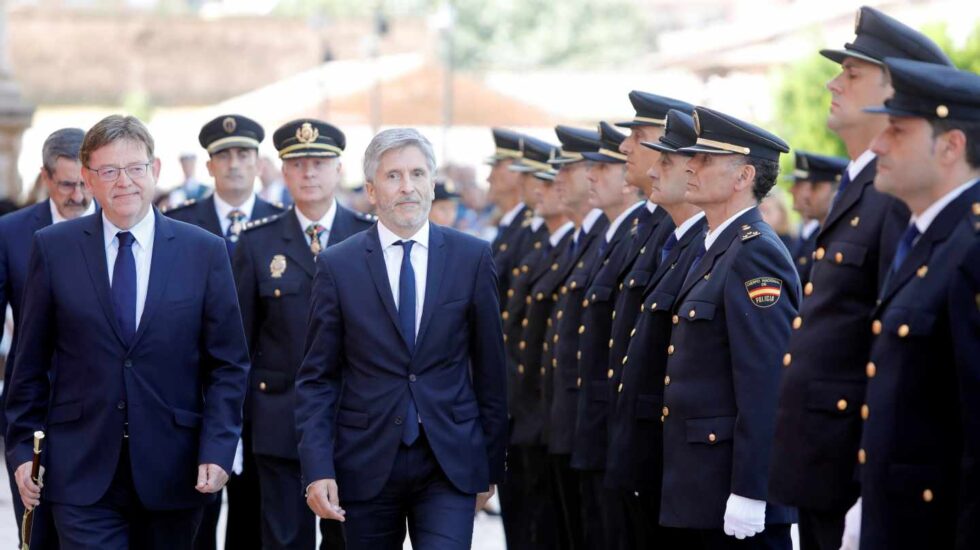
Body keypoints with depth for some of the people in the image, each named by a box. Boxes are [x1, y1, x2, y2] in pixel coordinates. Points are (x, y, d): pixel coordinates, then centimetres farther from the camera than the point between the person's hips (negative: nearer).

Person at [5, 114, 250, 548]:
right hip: (82, 471, -1)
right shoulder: (53, 248, 2)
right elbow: (31, 361, 6)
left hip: (174, 473, 1)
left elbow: (228, 365, 3)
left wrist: (217, 451, -7)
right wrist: (22, 448, 2)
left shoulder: (205, 252, 2)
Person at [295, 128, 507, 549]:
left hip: (450, 463, 0)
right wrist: (317, 469, -9)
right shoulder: (337, 265, 0)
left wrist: (492, 465, 9)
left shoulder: (472, 257, 2)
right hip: (367, 465, 0)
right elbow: (316, 377, 1)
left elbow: (489, 367, 7)